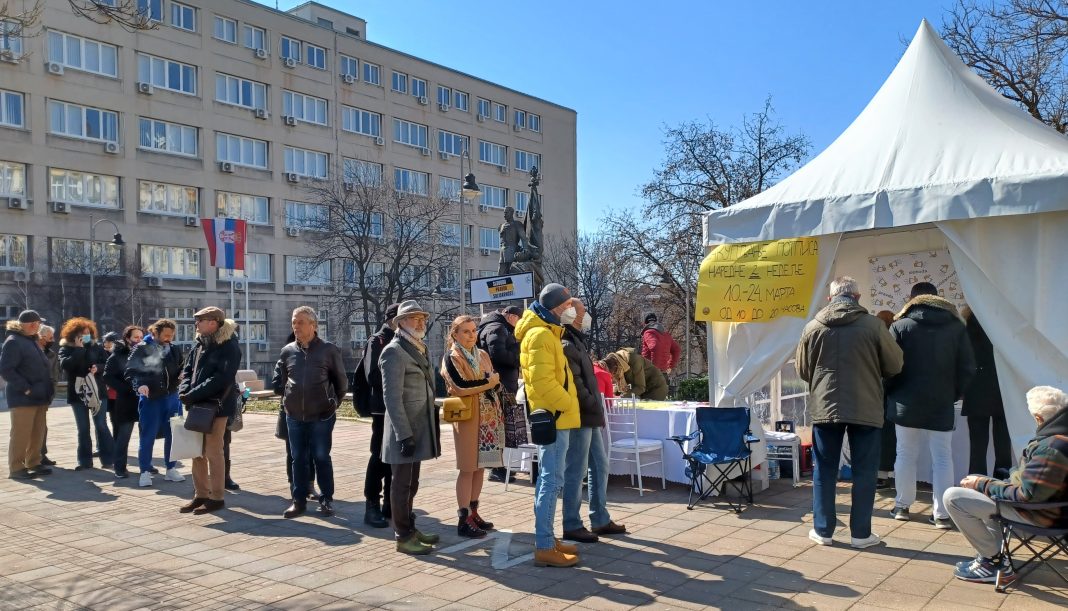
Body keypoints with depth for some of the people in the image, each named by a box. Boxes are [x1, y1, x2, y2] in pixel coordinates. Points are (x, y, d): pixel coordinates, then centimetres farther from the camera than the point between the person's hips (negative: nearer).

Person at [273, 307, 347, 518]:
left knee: (322, 458, 4)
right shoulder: (287, 351, 4)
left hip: (321, 416, -3)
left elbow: (341, 382, 3)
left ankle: (326, 499, 14)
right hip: (294, 416, 3)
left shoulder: (329, 350, -5)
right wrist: (288, 399, 10)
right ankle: (299, 500, 18)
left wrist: (333, 403, 5)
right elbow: (278, 381, 16)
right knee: (298, 459, 9)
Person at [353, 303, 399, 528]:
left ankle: (390, 504, 19)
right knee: (380, 456, -3)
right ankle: (372, 506, 4)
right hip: (384, 407, -7)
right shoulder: (377, 341, -7)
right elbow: (373, 376, -17)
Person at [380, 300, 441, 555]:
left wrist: (426, 427, 16)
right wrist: (404, 435, -22)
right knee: (401, 484, 1)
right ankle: (403, 537, 10)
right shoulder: (394, 351, -13)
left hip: (418, 427, 9)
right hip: (404, 429, -9)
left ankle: (410, 529, 27)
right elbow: (392, 397, -18)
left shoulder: (418, 349, 15)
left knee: (411, 483, 17)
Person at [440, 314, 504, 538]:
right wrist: (487, 382, -7)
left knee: (480, 465, 9)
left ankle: (473, 512, 18)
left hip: (488, 416, 7)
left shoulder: (483, 355, 16)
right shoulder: (451, 358, -5)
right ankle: (464, 519, 0)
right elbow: (460, 387, -17)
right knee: (467, 468, -5)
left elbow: (495, 381, 10)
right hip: (467, 416, -6)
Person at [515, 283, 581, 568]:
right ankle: (544, 548, -3)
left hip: (552, 416, 11)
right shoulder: (541, 335, -17)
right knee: (552, 481, -8)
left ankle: (546, 540, 23)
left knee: (547, 479, 15)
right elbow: (542, 381, -25)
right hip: (553, 416, -11)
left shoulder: (547, 331, 16)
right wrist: (566, 405, -16)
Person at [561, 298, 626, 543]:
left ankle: (600, 520, 24)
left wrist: (595, 409, 13)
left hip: (589, 418, 10)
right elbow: (574, 383, -22)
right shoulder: (566, 344, -15)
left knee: (600, 467, 15)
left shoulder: (577, 341, 17)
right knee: (576, 471, -2)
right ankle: (572, 526, 7)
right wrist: (593, 406, -13)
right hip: (579, 418, -10)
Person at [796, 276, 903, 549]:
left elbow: (803, 370, 7)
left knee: (824, 470, 11)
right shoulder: (873, 325, -8)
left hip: (824, 408, 2)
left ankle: (822, 530, 17)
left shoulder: (813, 327, -2)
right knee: (864, 472, 9)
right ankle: (860, 533, 15)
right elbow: (894, 366, 1)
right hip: (866, 409, -2)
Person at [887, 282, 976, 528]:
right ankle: (942, 514, 7)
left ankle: (902, 506, 17)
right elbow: (967, 368, 1)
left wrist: (890, 394, 6)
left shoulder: (900, 325, -5)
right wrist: (954, 394, 12)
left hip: (907, 403, -1)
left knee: (906, 455, 10)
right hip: (941, 405, 1)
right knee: (942, 458, 7)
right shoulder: (956, 326, 2)